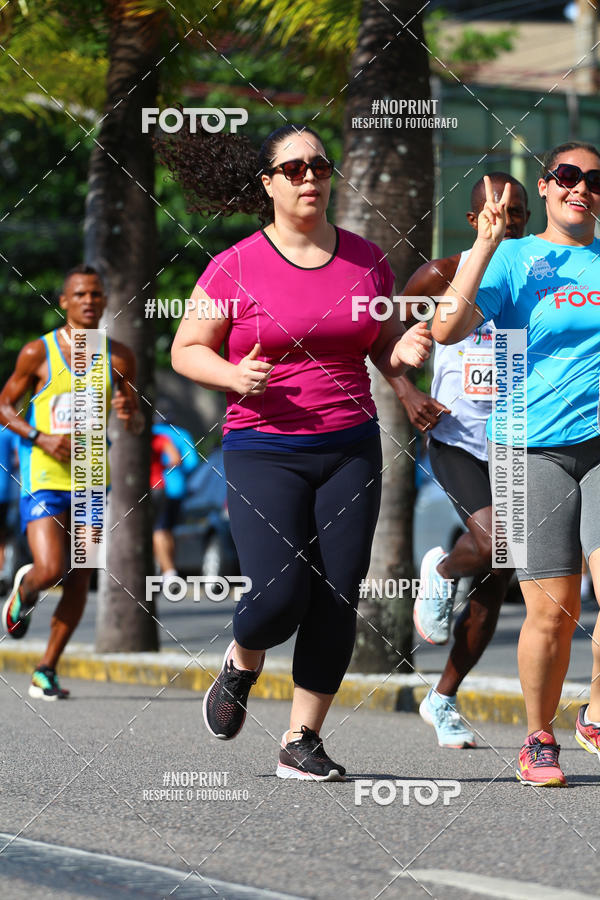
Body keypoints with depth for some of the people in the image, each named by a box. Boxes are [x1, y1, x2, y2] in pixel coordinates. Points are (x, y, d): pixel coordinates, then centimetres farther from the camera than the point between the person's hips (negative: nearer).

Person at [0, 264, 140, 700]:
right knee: (49, 570, -18)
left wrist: (129, 414, -13)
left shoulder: (118, 357, 5)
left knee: (79, 583, 1)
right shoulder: (38, 353, -4)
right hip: (44, 479, -3)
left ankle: (47, 670, 14)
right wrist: (41, 439, -14)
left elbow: (136, 420, 12)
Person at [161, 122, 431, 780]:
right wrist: (235, 375, -15)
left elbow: (385, 349, 18)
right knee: (280, 596, -15)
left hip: (351, 448, 3)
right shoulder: (236, 267, -2)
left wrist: (406, 351, -6)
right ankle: (241, 665, 20)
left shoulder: (366, 259, 8)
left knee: (336, 602, -4)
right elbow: (185, 350, 4)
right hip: (263, 449, -3)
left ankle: (301, 741, 7)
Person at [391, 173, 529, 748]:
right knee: (494, 544, -28)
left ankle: (443, 700, 23)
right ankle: (442, 571, 7)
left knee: (495, 585, 6)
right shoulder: (442, 276, -2)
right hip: (456, 437, -4)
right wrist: (406, 391, -7)